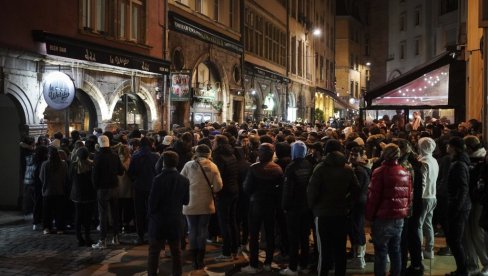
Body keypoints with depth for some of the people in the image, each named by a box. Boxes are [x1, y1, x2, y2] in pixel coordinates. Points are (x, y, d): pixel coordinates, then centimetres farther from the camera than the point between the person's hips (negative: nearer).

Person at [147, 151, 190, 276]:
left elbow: (152, 200, -13)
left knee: (154, 251, 5)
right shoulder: (184, 180, -3)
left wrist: (150, 214, 3)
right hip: (176, 220, 4)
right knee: (176, 251, 13)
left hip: (159, 220, -4)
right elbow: (186, 201, 4)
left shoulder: (159, 179, -16)